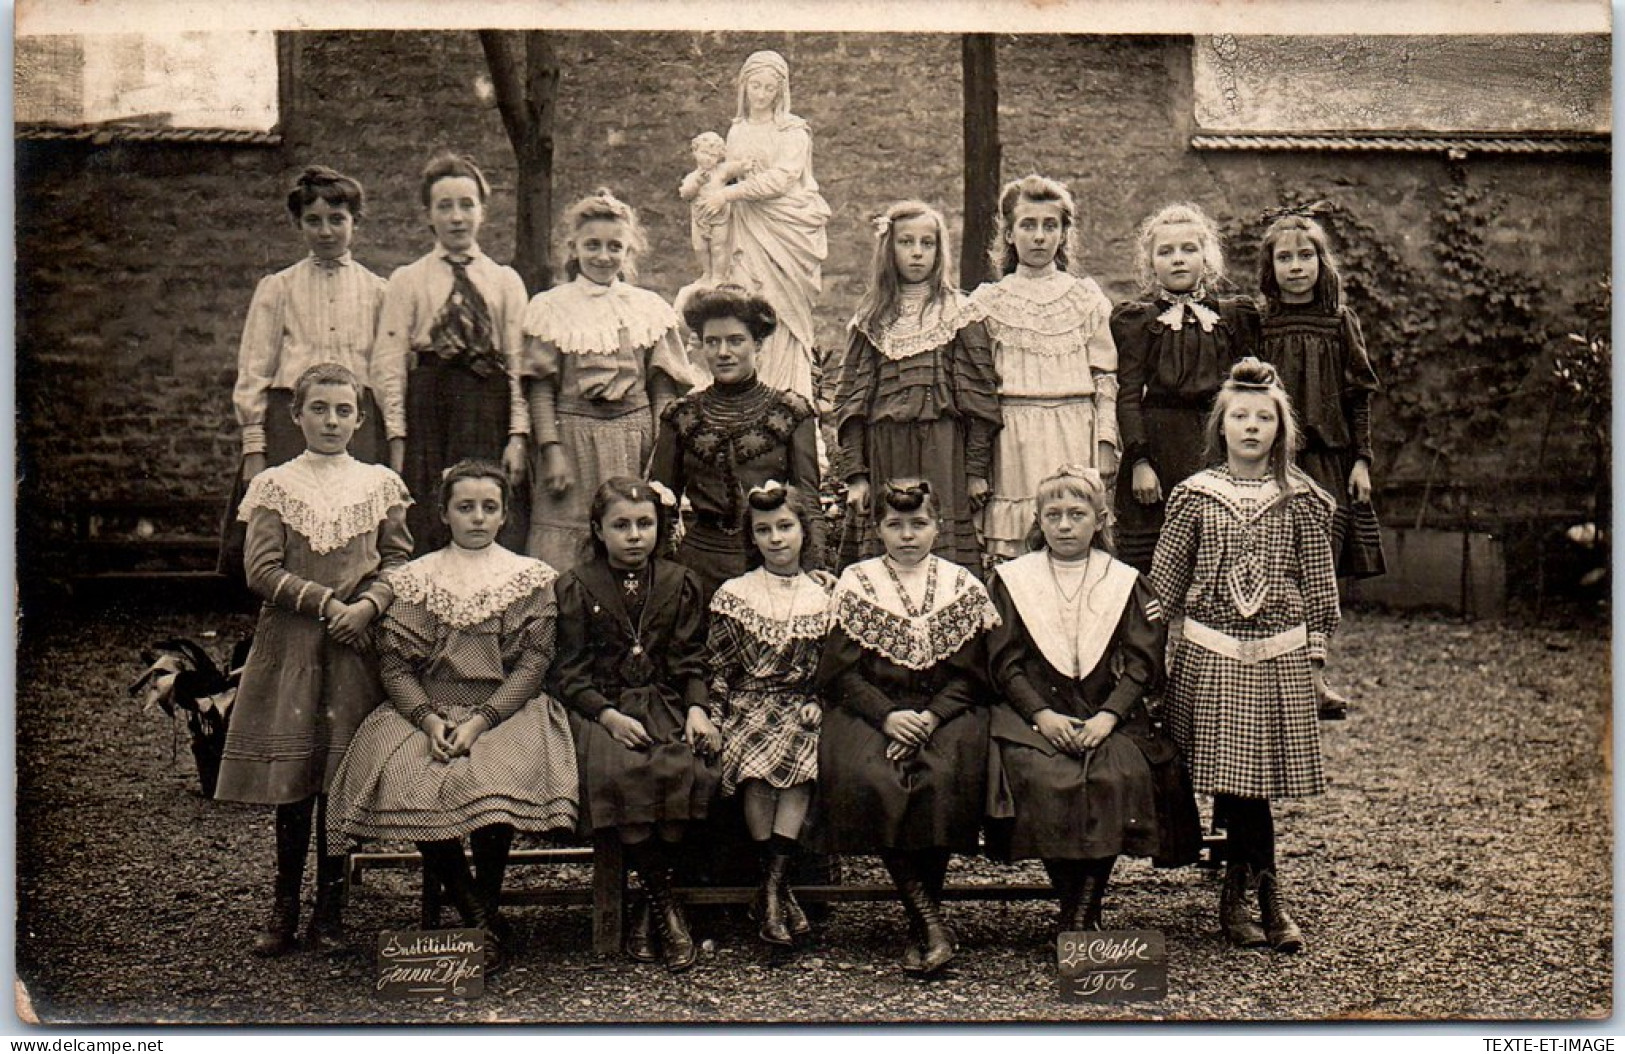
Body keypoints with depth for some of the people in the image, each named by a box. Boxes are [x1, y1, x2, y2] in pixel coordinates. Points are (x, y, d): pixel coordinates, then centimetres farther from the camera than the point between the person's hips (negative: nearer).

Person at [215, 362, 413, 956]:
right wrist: (328, 601, -12)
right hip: (290, 645, -1)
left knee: (342, 781, 1)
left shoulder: (380, 485, 9)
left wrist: (367, 605, -11)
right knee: (290, 778, -1)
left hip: (357, 646, 1)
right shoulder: (275, 486, 5)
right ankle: (284, 910, 10)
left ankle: (329, 913, 10)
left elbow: (398, 560, 7)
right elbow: (262, 571, -3)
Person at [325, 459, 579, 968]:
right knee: (405, 775, -29)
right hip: (425, 712, 2)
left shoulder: (531, 577, 8)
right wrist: (429, 720, -13)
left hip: (506, 713, -2)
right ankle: (481, 918, -14)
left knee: (487, 777, -34)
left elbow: (533, 663, -1)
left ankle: (486, 905, -10)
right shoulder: (413, 579, 13)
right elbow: (395, 663, 6)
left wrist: (479, 721, -15)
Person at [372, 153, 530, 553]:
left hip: (490, 414, 1)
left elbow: (519, 363, 5)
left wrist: (518, 436, -4)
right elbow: (389, 364, 3)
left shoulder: (506, 281, 12)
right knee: (427, 540, -4)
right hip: (427, 414, -1)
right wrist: (397, 440, -5)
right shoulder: (406, 280, 8)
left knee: (498, 541, -2)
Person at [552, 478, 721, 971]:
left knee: (691, 769, -29)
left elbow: (690, 660, 11)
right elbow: (569, 671, 1)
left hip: (665, 701, 2)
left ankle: (648, 903, -15)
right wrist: (609, 715, -14)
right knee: (619, 772, -33)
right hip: (599, 706, -2)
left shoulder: (677, 583, 12)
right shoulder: (575, 586, 5)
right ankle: (664, 902, -19)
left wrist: (696, 708, -8)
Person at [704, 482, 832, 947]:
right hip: (749, 706, -1)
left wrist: (817, 703, -4)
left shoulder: (823, 597, 9)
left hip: (801, 707, 1)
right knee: (758, 768, -31)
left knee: (799, 757, -32)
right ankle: (779, 889, -21)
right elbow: (716, 668, 6)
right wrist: (714, 722, -5)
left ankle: (771, 888, -29)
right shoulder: (734, 594, 6)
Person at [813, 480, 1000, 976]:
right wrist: (887, 716, -13)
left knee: (944, 779, -31)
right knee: (869, 780, -31)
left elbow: (970, 673, 5)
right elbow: (840, 670, 3)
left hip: (947, 709, 0)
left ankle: (921, 927, -20)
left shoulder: (962, 585, 13)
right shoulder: (856, 582, 11)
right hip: (870, 709, 0)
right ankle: (931, 920, -27)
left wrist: (931, 717, -13)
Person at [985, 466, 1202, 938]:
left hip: (1108, 714, 1)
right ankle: (1074, 909, -17)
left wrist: (1108, 715, -12)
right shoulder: (1010, 580, 9)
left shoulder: (1125, 581, 12)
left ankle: (1085, 912, -21)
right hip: (1032, 713, -1)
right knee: (1046, 778, -30)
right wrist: (1043, 715, -13)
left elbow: (1143, 661, 3)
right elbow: (1003, 661, 2)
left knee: (1123, 775, -28)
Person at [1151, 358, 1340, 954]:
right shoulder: (1195, 496, 4)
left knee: (1260, 774, -2)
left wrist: (1315, 655, 7)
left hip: (1281, 656, 0)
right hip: (1210, 656, 0)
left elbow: (1319, 584, 9)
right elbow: (1165, 582, 9)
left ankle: (1239, 894, 12)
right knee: (1232, 774, -3)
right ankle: (1266, 898, 9)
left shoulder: (1301, 498, 5)